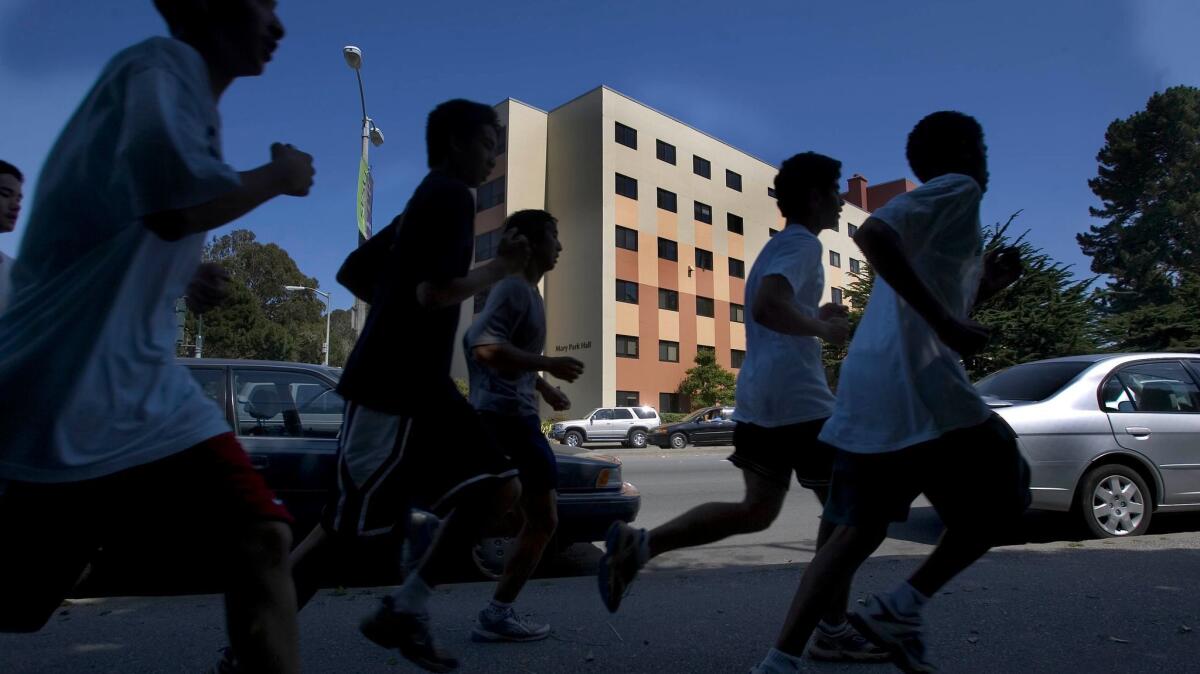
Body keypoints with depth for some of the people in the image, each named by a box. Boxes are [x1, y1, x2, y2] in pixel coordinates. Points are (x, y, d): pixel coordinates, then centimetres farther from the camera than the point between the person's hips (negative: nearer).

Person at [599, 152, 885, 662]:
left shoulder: (777, 246, 24)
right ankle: (832, 631, 14)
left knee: (757, 511, 13)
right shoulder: (803, 243, -8)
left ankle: (640, 543, 5)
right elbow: (768, 306, -27)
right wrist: (825, 329, -14)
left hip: (757, 399, 10)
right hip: (797, 399, -9)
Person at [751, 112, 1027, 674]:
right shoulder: (959, 190, 3)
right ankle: (901, 607, 3)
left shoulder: (931, 206, 30)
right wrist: (945, 322, -19)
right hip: (920, 386, -8)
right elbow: (874, 234, -19)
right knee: (1002, 499, 13)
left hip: (864, 392, 8)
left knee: (859, 529, 10)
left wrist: (984, 288, 27)